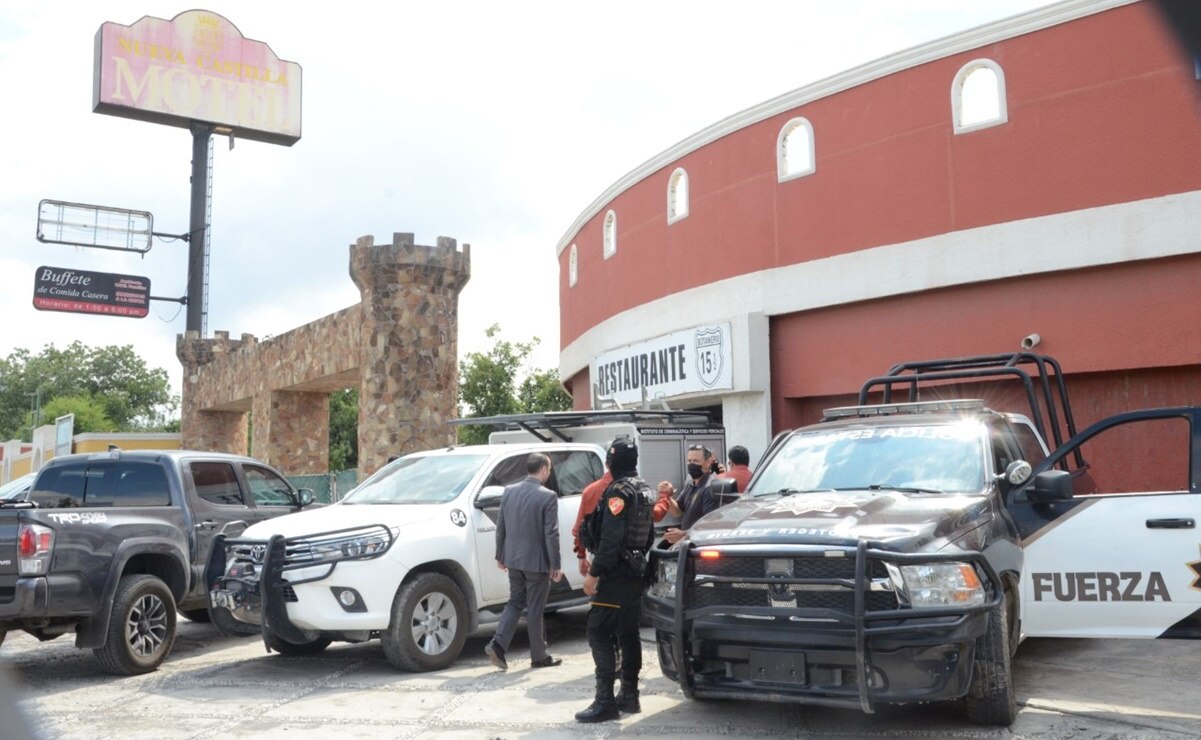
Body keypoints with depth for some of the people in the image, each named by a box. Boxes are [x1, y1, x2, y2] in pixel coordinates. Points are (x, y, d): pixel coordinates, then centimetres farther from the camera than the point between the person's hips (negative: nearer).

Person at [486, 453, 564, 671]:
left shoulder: (508, 492, 2)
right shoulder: (547, 497, -15)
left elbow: (500, 528, 7)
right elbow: (551, 534, -15)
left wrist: (500, 556, 17)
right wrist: (555, 565, -8)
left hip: (513, 559, 5)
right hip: (536, 561, -5)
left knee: (515, 603, 17)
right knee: (535, 609, 5)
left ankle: (497, 644, 3)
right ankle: (539, 657, 16)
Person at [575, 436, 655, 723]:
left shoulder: (619, 490, -16)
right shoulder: (645, 490, 13)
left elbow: (611, 538, -23)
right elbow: (649, 533, 20)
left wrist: (594, 573, -20)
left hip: (616, 573, -9)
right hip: (636, 572, 10)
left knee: (599, 632, -7)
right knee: (628, 633, 13)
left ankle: (605, 700, -8)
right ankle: (629, 695, 18)